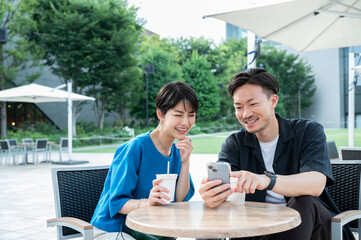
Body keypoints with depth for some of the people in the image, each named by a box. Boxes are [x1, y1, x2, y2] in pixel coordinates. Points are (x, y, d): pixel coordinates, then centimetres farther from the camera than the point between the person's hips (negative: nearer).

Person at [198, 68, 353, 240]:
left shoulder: (308, 131, -4)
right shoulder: (234, 144, 4)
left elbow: (316, 184, -23)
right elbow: (220, 185, -14)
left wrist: (267, 180, -43)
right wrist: (211, 195, -41)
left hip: (311, 224, -1)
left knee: (304, 202, -33)